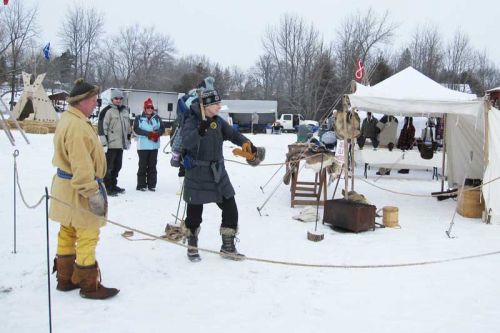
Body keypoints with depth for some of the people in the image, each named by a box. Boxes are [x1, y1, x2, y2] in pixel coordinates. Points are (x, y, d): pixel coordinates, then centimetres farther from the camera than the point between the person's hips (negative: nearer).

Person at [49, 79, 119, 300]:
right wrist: (92, 192, -25)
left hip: (67, 186, 11)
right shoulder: (77, 126, -21)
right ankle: (88, 285, 8)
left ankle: (65, 278, 29)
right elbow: (81, 165, -27)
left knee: (67, 234, 17)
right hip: (78, 190, -11)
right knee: (87, 236, -2)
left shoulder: (69, 119, 12)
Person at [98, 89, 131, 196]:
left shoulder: (125, 110, 14)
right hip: (111, 144, -7)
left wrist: (128, 139, 24)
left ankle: (113, 185, 26)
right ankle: (107, 188, 4)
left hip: (121, 144, 7)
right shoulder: (107, 111, -9)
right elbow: (101, 127, -12)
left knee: (117, 166, 14)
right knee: (108, 166, -2)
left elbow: (128, 126, 24)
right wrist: (104, 142, -16)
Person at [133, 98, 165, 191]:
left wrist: (157, 134, -16)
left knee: (152, 166, 7)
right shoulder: (139, 118, -1)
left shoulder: (157, 118, 8)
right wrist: (149, 134, -19)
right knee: (143, 166, 1)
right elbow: (136, 129, -10)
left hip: (154, 146, 3)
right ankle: (141, 185, 8)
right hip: (143, 146, -3)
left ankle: (152, 185, 13)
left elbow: (162, 128, 6)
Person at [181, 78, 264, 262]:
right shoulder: (192, 122, -14)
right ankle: (192, 247, 29)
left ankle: (228, 247, 20)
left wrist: (247, 144, -8)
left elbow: (233, 134, 10)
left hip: (218, 172, 6)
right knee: (194, 212, 7)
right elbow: (186, 143, -29)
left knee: (230, 209, 5)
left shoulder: (218, 121, 4)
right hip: (197, 174, -6)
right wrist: (200, 130, -45)